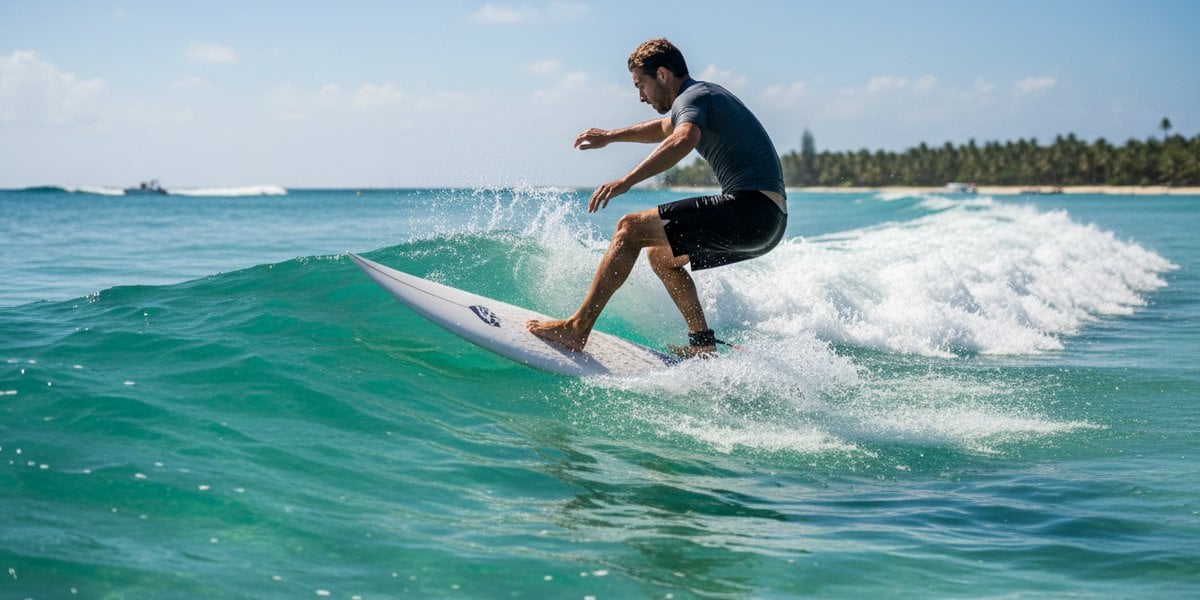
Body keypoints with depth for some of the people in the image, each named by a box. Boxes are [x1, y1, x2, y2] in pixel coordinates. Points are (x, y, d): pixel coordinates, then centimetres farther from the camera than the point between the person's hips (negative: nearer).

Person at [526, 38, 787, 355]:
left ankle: (576, 329, -11)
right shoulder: (706, 93, 24)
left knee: (631, 228, -9)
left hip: (750, 207, -10)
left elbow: (683, 140, -30)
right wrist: (610, 136, 50)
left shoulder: (691, 97, -7)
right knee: (660, 254, 22)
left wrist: (626, 181, -35)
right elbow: (666, 128, 44)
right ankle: (703, 344, 15)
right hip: (770, 221, 10)